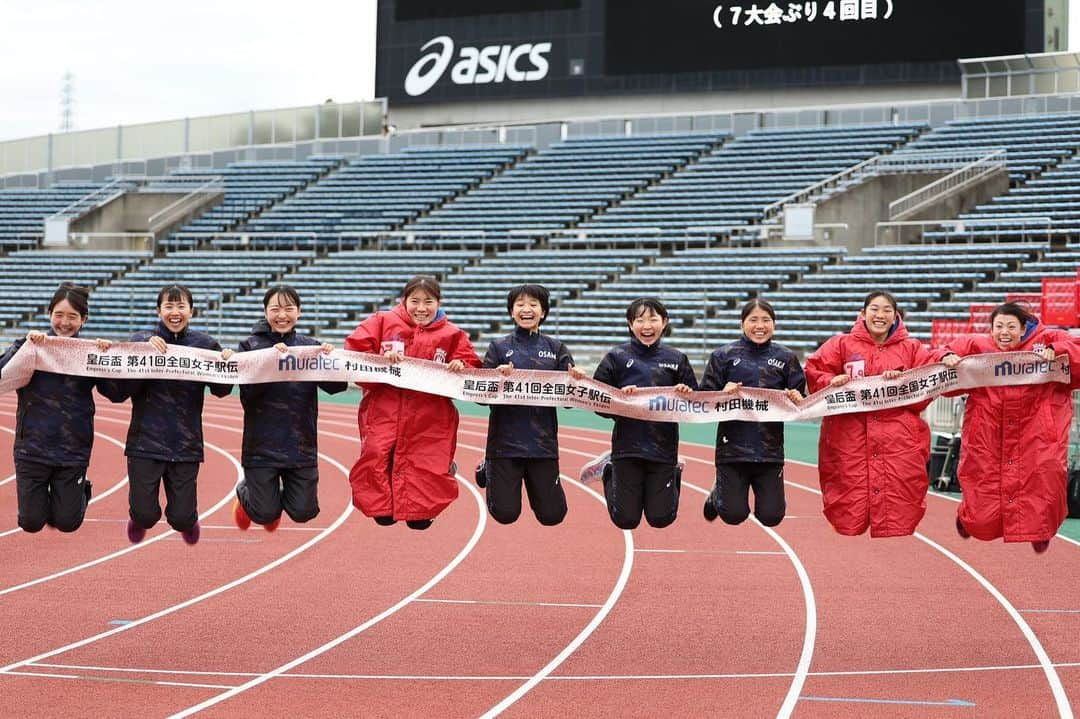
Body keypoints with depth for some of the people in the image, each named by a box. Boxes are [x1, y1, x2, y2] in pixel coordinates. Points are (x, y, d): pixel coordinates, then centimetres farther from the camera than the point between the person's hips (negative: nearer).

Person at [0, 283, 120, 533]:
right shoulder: (28, 345, -4)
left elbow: (117, 393, -7)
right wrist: (26, 347, -26)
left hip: (74, 452, 0)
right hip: (32, 448, 0)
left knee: (67, 523, 6)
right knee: (31, 522, 4)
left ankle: (80, 490, 39)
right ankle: (41, 496, 38)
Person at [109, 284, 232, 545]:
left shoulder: (205, 344, 2)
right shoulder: (141, 340, -2)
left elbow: (221, 390, -1)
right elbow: (123, 389, -10)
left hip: (186, 445, 1)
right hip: (145, 442, -1)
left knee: (181, 519, 0)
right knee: (146, 515, -3)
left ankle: (187, 521, 38)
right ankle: (139, 519, 35)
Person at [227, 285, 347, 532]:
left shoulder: (310, 346, 4)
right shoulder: (251, 345, -2)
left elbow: (337, 386, -4)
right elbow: (248, 392, -14)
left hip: (301, 444, 2)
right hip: (261, 445, -2)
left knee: (303, 512, 2)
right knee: (265, 515, 2)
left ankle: (278, 498, 37)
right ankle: (245, 493, 37)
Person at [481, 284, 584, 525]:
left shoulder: (556, 349, 6)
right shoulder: (499, 348, 2)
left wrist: (575, 381, -17)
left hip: (543, 442, 2)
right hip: (505, 441, -2)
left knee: (552, 516, 4)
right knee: (505, 514, 0)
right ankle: (489, 471, 31)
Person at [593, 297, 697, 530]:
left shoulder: (676, 359, 5)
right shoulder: (617, 357, -1)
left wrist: (687, 396, -15)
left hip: (664, 448, 1)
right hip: (626, 448, -1)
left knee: (661, 518, 5)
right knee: (626, 520, 5)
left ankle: (674, 477, 35)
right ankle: (610, 477, 34)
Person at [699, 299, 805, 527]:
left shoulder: (786, 358, 7)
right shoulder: (724, 356, 2)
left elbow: (800, 404, 8)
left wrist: (796, 400, -13)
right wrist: (723, 395, -18)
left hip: (770, 448, 1)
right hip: (733, 447, -1)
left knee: (771, 517, 1)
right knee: (734, 515, 1)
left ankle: (768, 497, 36)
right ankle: (718, 495, 35)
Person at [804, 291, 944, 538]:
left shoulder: (912, 349, 13)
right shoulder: (842, 345, 12)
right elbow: (813, 373, 7)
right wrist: (833, 383, -11)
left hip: (899, 445, 0)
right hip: (850, 443, 0)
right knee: (848, 522, -4)